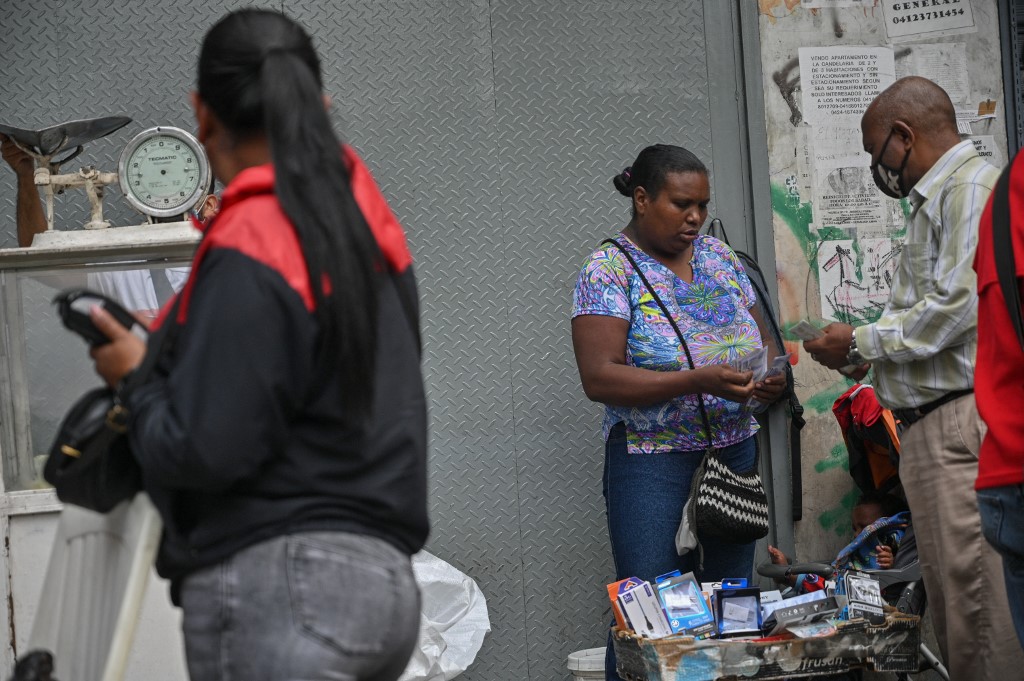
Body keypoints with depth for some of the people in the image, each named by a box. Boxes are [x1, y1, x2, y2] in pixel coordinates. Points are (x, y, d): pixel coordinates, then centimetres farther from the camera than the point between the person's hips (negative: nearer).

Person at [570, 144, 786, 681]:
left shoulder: (717, 255, 10)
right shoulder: (608, 271, -8)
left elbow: (761, 337, 18)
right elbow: (599, 377, -17)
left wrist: (772, 374, -7)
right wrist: (698, 381, -27)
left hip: (736, 454, 6)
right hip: (654, 466, -6)